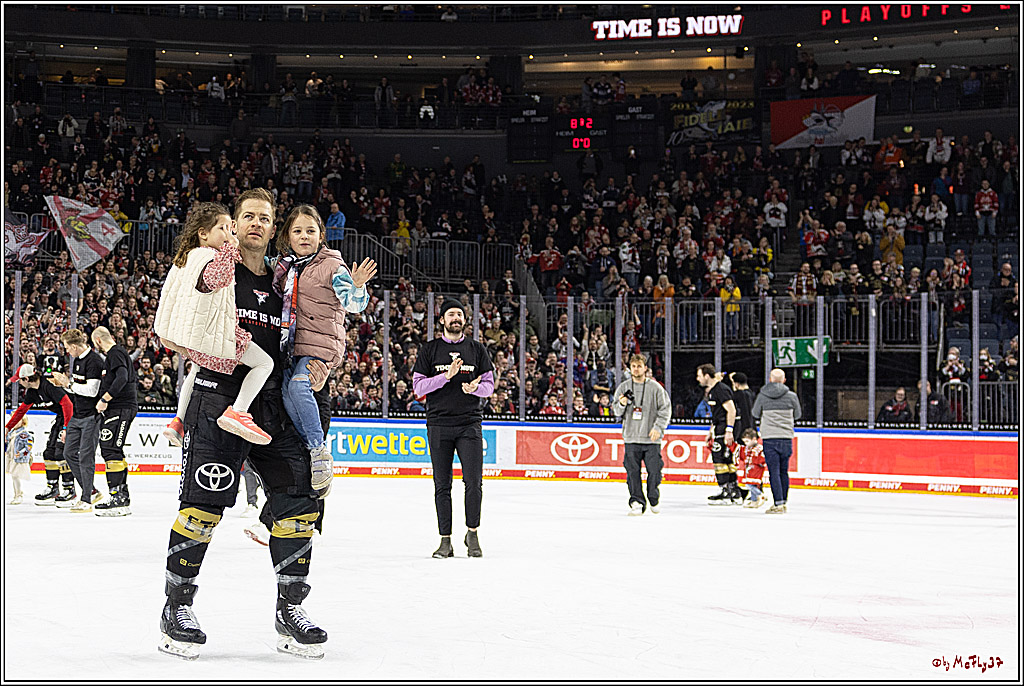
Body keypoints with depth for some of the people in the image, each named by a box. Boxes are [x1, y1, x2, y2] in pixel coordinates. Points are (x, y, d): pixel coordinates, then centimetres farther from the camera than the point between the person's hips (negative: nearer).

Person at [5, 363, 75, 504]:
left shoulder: (49, 385, -27)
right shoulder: (32, 391, 3)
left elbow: (67, 404, -30)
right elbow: (22, 409, 17)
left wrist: (66, 428, -30)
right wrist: (8, 427, 17)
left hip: (73, 415, -9)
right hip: (60, 417, 9)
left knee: (61, 452, -14)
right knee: (49, 452, 6)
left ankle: (69, 489, -7)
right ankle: (52, 487, 11)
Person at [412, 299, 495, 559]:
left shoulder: (477, 349, 10)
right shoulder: (429, 350, 7)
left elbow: (489, 384, 10)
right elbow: (418, 386, 1)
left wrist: (475, 387, -13)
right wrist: (446, 376, -13)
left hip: (469, 423, 0)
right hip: (439, 424, 0)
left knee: (474, 482, -7)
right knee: (442, 485, 1)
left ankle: (472, 534, 9)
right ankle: (445, 540, 7)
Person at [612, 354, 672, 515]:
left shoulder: (656, 387, 2)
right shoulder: (623, 387, 8)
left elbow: (665, 409, 3)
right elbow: (617, 412, 10)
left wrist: (658, 427, -8)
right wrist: (621, 404, -12)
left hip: (652, 438, -1)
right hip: (631, 437, 2)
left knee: (654, 470, -1)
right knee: (632, 471, -3)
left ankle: (654, 500, 17)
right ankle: (637, 502, 4)